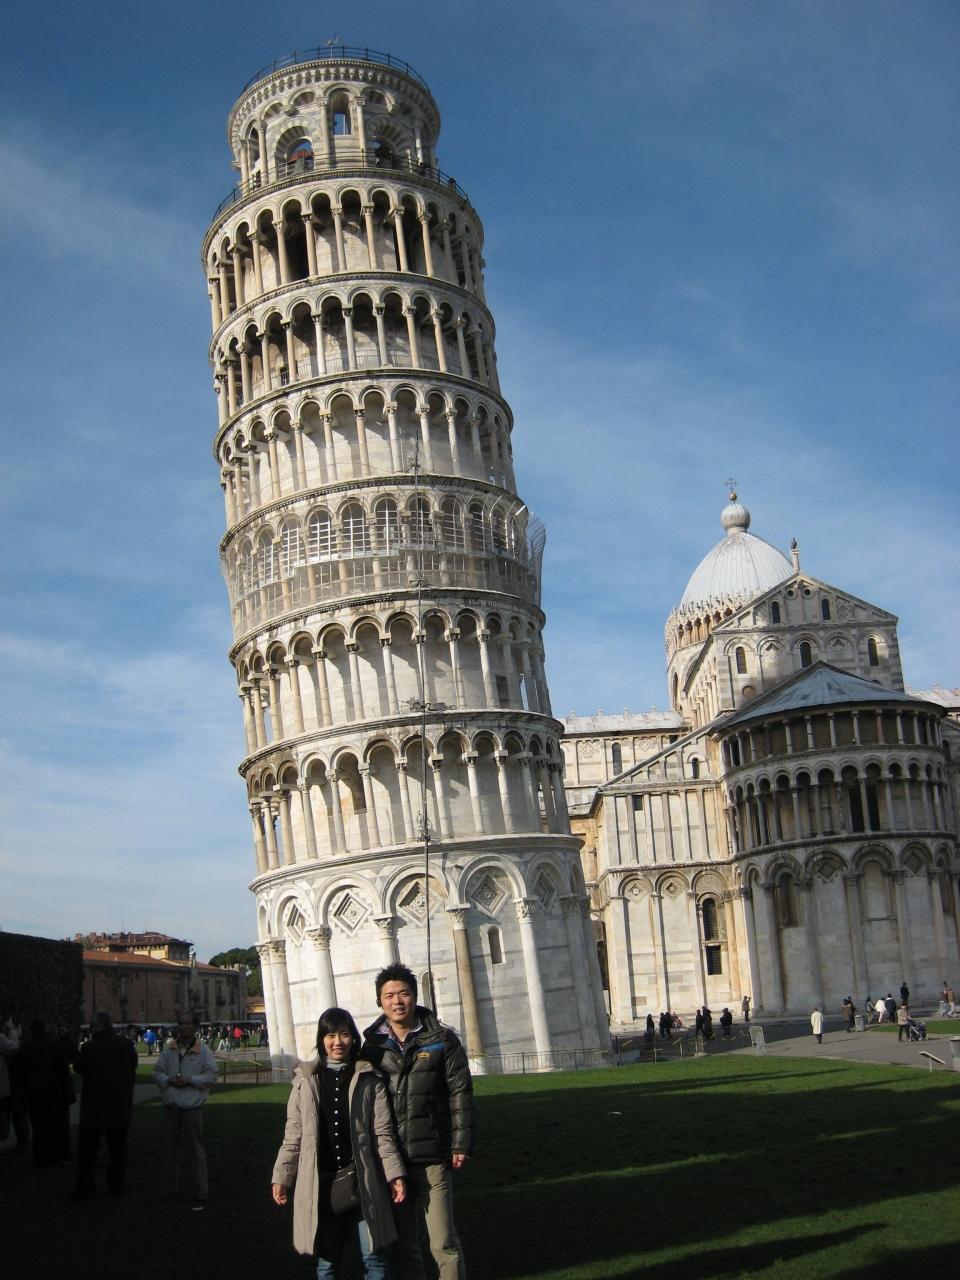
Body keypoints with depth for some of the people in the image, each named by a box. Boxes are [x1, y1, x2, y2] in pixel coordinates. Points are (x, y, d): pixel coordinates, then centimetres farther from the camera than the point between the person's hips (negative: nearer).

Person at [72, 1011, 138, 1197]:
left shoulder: (91, 1047, -16)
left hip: (95, 1105, -4)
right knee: (117, 1146, 11)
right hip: (121, 1105, 4)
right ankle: (116, 1185, 13)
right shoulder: (126, 1045, 0)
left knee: (87, 1146, 7)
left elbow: (79, 1068, -4)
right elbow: (133, 1068, 9)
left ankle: (85, 1186, 6)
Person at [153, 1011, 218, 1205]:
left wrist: (190, 1080, -16)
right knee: (168, 1149, 10)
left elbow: (211, 1076, -6)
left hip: (192, 1107, -4)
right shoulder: (169, 1051, 10)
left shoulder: (203, 1051, -2)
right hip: (171, 1107, 4)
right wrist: (169, 1080, -11)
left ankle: (201, 1193, 7)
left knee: (196, 1149, 0)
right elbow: (157, 1073, 8)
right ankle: (167, 1189, 22)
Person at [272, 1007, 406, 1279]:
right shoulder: (306, 1081, 5)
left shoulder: (370, 1080, 1)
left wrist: (395, 1174, -5)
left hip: (363, 1182, -1)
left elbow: (383, 1133, 1)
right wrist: (281, 1176, 5)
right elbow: (293, 1135, 8)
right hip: (321, 1184, 1)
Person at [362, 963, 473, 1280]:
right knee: (401, 1246, 10)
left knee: (444, 1244, -1)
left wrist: (461, 1145, -7)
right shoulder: (372, 1045, 5)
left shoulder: (441, 1039, -1)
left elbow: (460, 1093, -2)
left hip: (433, 1159, -3)